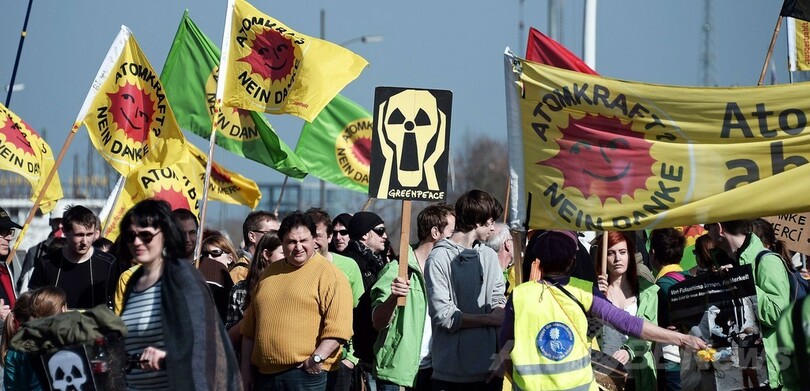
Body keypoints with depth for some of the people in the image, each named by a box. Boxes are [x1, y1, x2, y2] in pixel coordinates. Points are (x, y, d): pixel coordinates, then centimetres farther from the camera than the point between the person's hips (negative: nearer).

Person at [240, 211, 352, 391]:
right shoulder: (270, 273, 17)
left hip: (305, 374, -6)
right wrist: (246, 368, 17)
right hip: (264, 374, 6)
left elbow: (337, 325, -13)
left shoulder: (330, 275, -3)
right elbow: (250, 326, 21)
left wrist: (318, 357, -21)